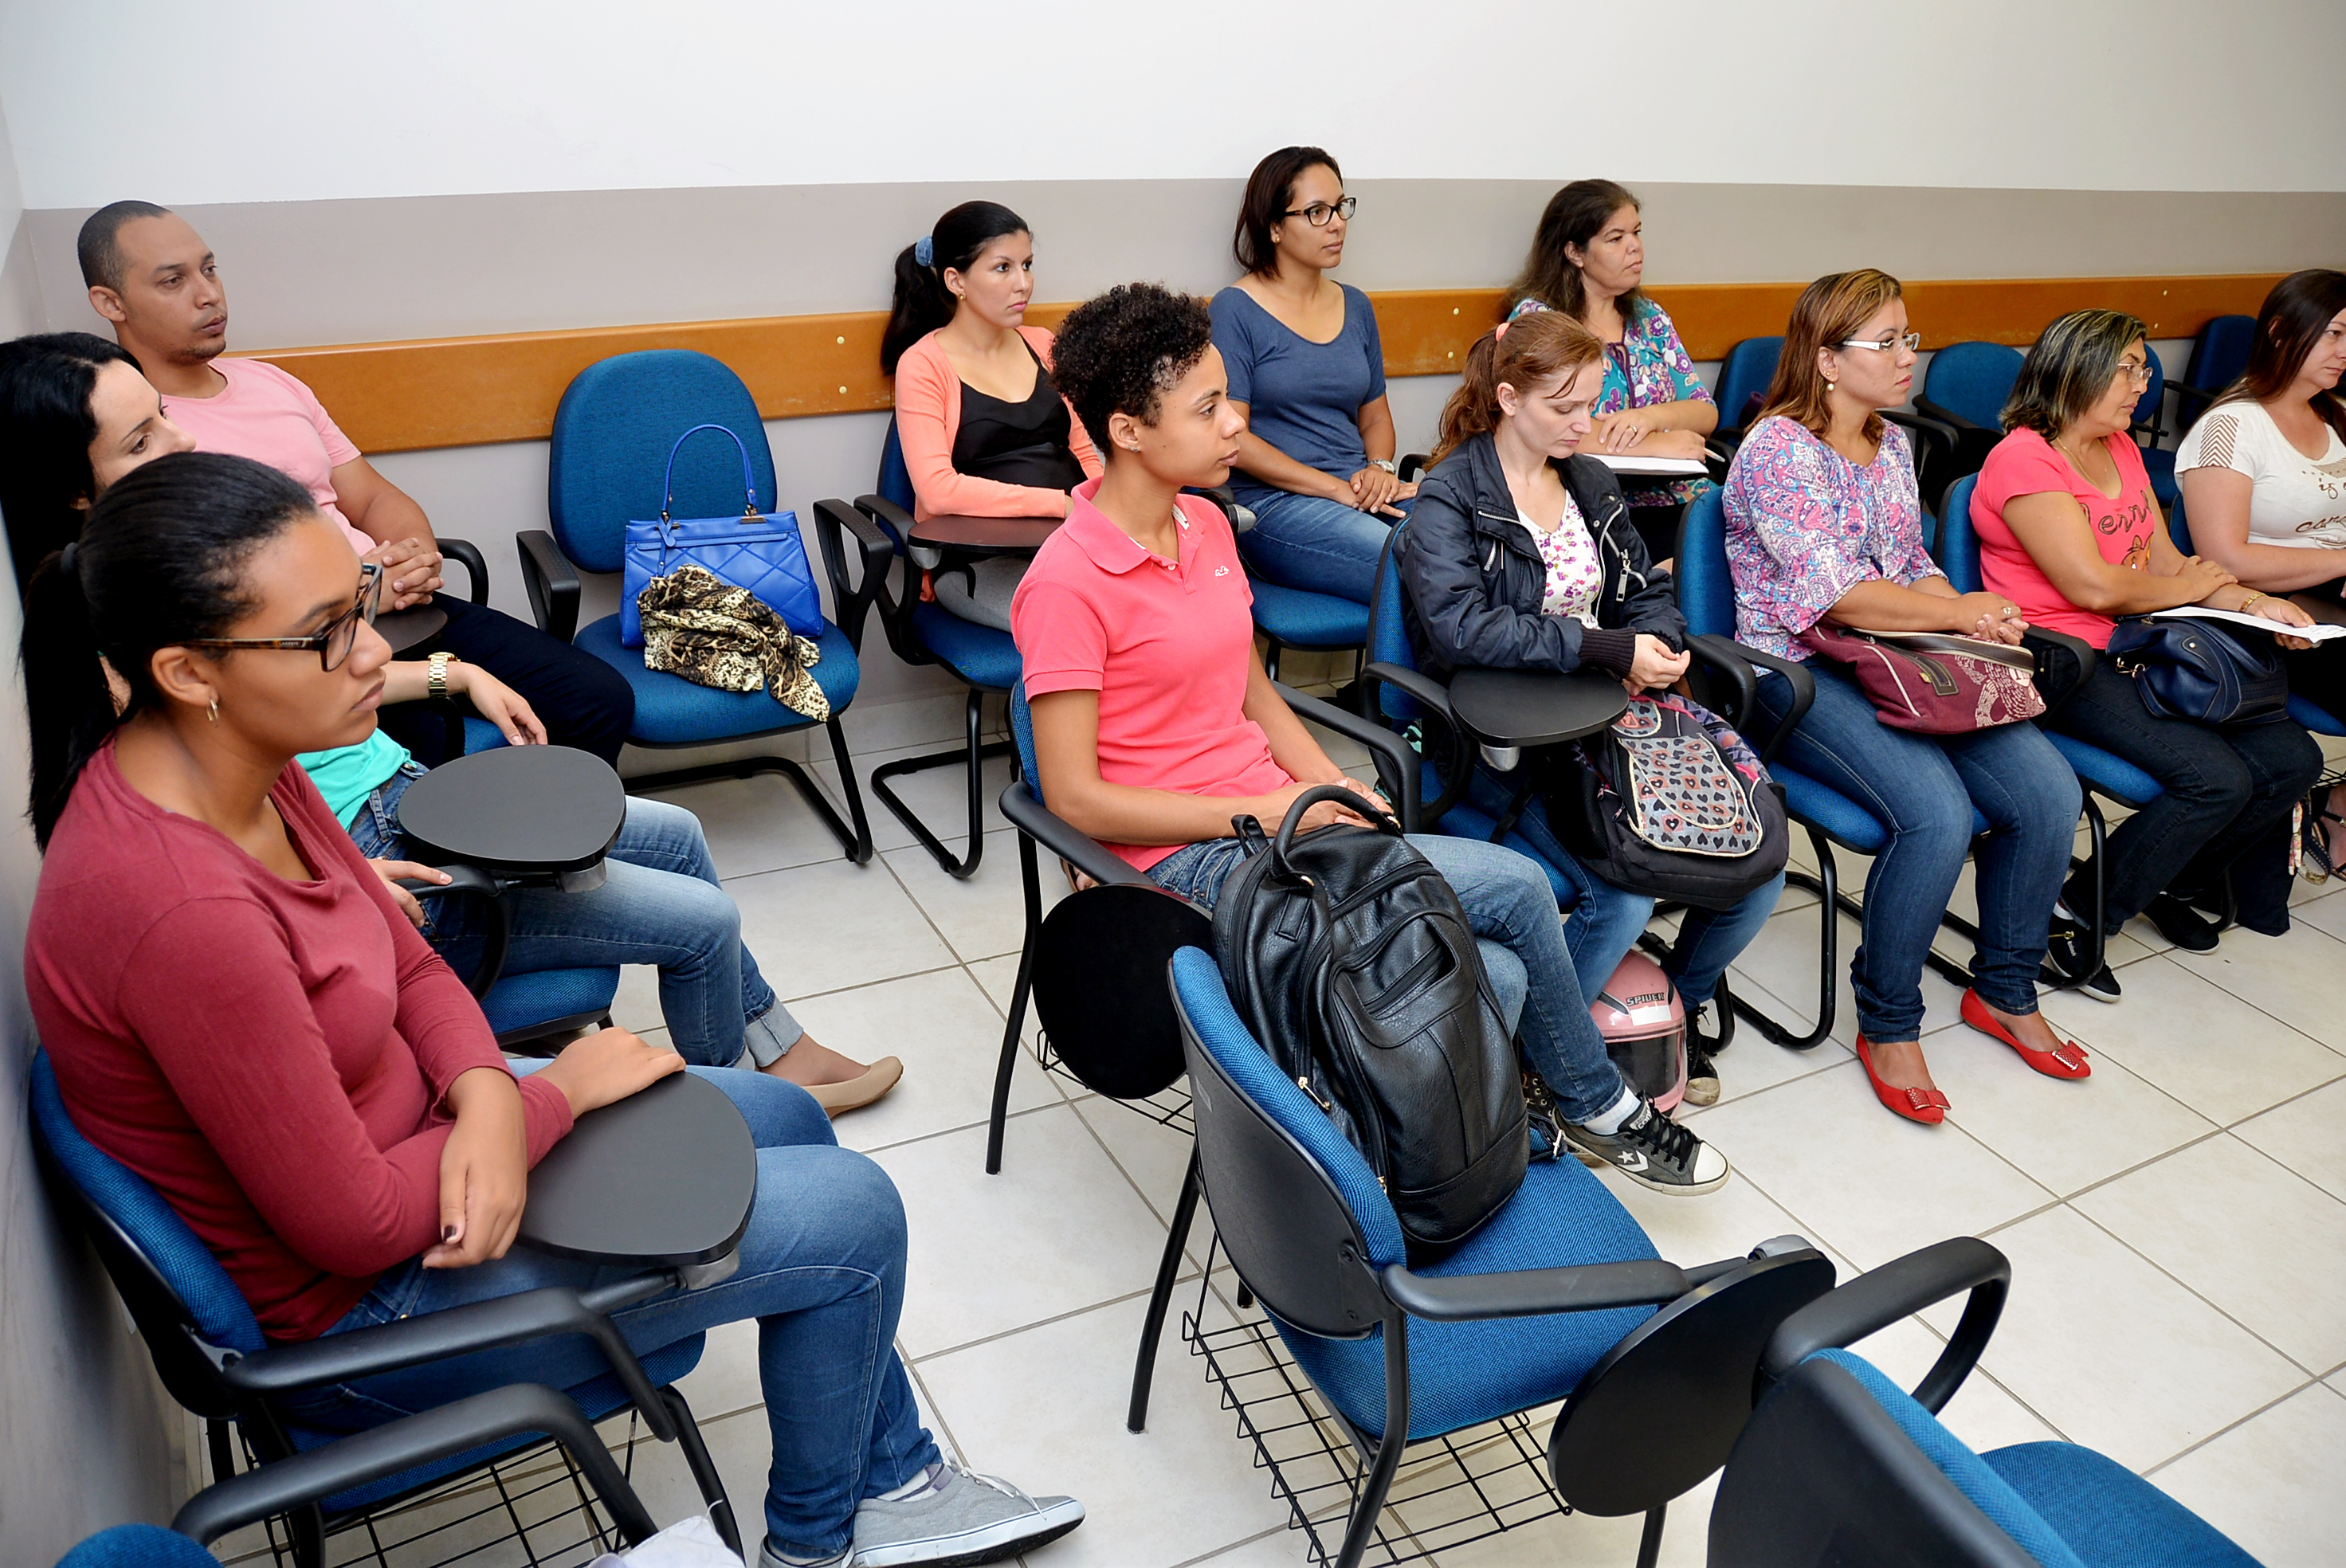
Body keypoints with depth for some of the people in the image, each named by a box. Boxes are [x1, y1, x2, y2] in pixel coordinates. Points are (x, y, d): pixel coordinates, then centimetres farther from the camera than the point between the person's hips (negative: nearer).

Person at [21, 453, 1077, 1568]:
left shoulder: (236, 763, -7)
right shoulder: (176, 911, -36)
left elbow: (410, 966, 3)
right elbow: (354, 1226, -29)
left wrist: (487, 1098, -17)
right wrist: (559, 1090, -15)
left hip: (407, 1144, 9)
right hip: (355, 1304, -9)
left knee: (785, 1120, 16)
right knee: (855, 1214, -4)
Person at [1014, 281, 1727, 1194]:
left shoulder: (1205, 523, 11)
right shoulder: (1065, 585, -15)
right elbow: (1075, 797, -16)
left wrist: (1334, 792, 0)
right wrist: (1263, 812, -15)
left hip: (1276, 816, 7)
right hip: (1190, 859, -7)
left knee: (1497, 975, -13)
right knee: (1517, 889, -16)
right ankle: (1598, 1107, 11)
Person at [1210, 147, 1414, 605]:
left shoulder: (1356, 307, 18)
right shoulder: (1236, 309, -1)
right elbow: (1232, 436, -8)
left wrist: (1379, 468, 0)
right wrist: (1339, 489, -13)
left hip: (1363, 493, 6)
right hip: (1273, 505, -6)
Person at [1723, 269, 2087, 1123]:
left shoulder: (1892, 445, 16)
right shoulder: (1779, 447, -10)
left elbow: (1915, 567, 21)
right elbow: (1834, 593, -19)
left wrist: (1972, 615, 0)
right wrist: (1959, 612, -12)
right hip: (1799, 672, -8)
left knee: (2050, 792, -10)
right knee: (1938, 812, -29)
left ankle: (2004, 991, 12)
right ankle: (1887, 1024, -8)